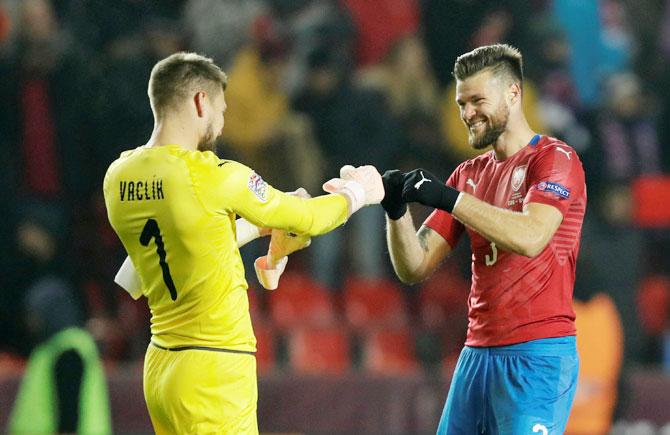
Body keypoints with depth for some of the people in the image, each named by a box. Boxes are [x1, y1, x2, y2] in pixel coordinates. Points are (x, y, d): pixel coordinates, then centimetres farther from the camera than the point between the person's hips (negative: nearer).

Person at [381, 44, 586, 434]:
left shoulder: (555, 159, -3)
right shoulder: (470, 175, 17)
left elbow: (530, 238, -22)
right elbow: (415, 268, 12)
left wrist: (449, 198, -22)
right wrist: (397, 211, -7)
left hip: (537, 356, -7)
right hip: (478, 353, 7)